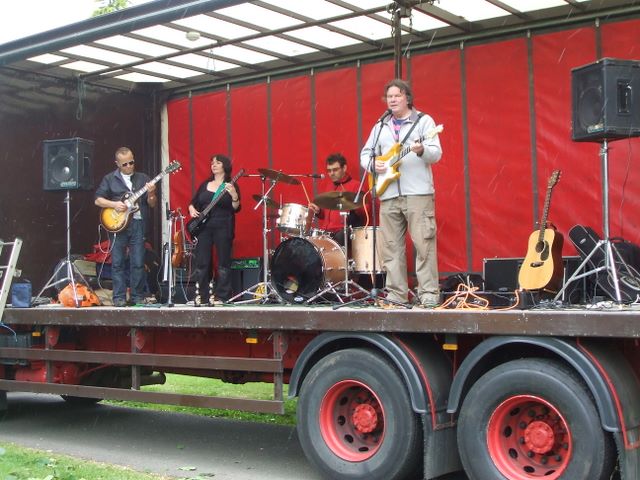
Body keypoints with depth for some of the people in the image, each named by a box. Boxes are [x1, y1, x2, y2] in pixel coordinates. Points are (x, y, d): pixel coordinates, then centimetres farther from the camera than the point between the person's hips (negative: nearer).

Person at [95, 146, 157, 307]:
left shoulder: (143, 178, 11)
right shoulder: (109, 179, 8)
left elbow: (152, 204, 9)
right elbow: (98, 200, 5)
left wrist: (151, 194, -13)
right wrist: (114, 205, -11)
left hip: (138, 223, 1)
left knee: (138, 263, -1)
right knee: (117, 263, 0)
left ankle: (137, 296, 8)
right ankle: (119, 297, 5)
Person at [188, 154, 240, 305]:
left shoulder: (230, 186, 1)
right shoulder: (205, 184, 15)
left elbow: (236, 209, -8)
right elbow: (193, 202, 20)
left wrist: (234, 195, -26)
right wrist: (192, 209, -1)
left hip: (223, 227, -4)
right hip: (203, 226, 5)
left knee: (223, 263, -3)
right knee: (202, 263, 3)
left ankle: (221, 296, 1)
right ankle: (202, 296, 10)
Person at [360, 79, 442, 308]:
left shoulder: (424, 121, 4)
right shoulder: (380, 126, 18)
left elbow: (436, 153, -5)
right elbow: (365, 154, 21)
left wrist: (421, 150, -26)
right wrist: (373, 164, -1)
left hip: (418, 192, -5)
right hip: (388, 195, 5)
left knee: (424, 244, -7)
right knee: (391, 247, 4)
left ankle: (429, 295, -4)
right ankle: (396, 294, 10)